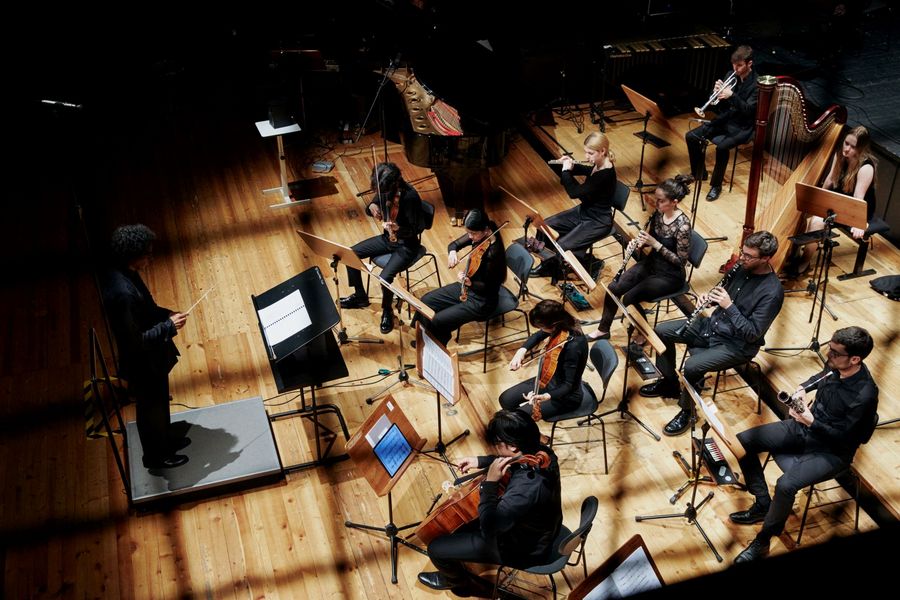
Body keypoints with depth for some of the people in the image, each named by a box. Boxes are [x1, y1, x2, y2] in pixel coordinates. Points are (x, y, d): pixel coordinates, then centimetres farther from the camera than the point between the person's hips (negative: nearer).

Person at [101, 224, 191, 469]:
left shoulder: (123, 274, -7)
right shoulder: (123, 292, -37)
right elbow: (135, 341, -32)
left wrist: (167, 314, -2)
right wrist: (169, 326, -25)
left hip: (151, 356, 9)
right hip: (143, 362, -9)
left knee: (160, 401, 30)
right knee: (150, 408, 16)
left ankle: (166, 439, 53)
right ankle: (156, 456, 39)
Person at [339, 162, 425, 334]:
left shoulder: (410, 196, -28)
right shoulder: (385, 189, -8)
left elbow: (415, 230, -22)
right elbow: (376, 203, 11)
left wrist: (398, 229, -42)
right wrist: (372, 206, -15)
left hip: (406, 246, -8)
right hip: (388, 238, 8)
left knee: (385, 277, -28)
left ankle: (387, 311, 4)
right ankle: (360, 296, 24)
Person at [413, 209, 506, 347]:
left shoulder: (494, 251, -29)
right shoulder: (476, 236, -8)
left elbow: (488, 287, -22)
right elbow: (454, 244, 6)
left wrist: (470, 283, -40)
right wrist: (452, 252, -18)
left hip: (482, 300, -8)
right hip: (466, 288, 8)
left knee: (437, 321, -16)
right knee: (426, 301, 4)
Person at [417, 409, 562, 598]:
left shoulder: (526, 488, -43)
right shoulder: (542, 453, -16)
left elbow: (488, 528, -32)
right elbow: (508, 460, 9)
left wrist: (490, 482, -32)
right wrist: (480, 461, -1)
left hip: (522, 549, -8)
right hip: (537, 532, 8)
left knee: (436, 549, 2)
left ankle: (458, 581, 34)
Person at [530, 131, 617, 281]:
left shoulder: (606, 174, -30)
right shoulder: (598, 165, -3)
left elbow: (575, 192, -30)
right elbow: (586, 170, 23)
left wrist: (566, 170, -17)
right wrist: (570, 165, 5)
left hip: (598, 222, -9)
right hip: (584, 211, 10)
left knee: (561, 247, -21)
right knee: (544, 225, 6)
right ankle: (547, 265, 22)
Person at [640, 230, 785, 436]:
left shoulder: (772, 292, -25)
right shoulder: (742, 266, -3)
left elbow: (753, 334, -24)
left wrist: (729, 306, -28)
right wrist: (709, 296, -8)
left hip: (737, 344, -8)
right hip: (713, 325, 8)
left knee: (692, 366, -30)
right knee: (661, 331, 3)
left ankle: (687, 411, -2)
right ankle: (669, 382, 22)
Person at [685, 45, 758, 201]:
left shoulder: (757, 84, -14)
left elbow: (748, 110, -21)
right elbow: (721, 106, 7)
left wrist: (731, 96, -30)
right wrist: (718, 92, -14)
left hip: (741, 128, -7)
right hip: (724, 120, 7)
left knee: (721, 146, -34)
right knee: (691, 137, -7)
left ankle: (716, 185, -14)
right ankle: (698, 173, 12)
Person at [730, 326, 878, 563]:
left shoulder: (864, 394, -29)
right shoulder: (835, 365, -8)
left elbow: (844, 438, -22)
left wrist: (811, 422, -31)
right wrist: (803, 388, 0)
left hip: (831, 451, -8)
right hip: (805, 428, 8)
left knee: (785, 485, -31)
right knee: (743, 441, -2)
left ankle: (762, 542, -7)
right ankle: (763, 505, 11)